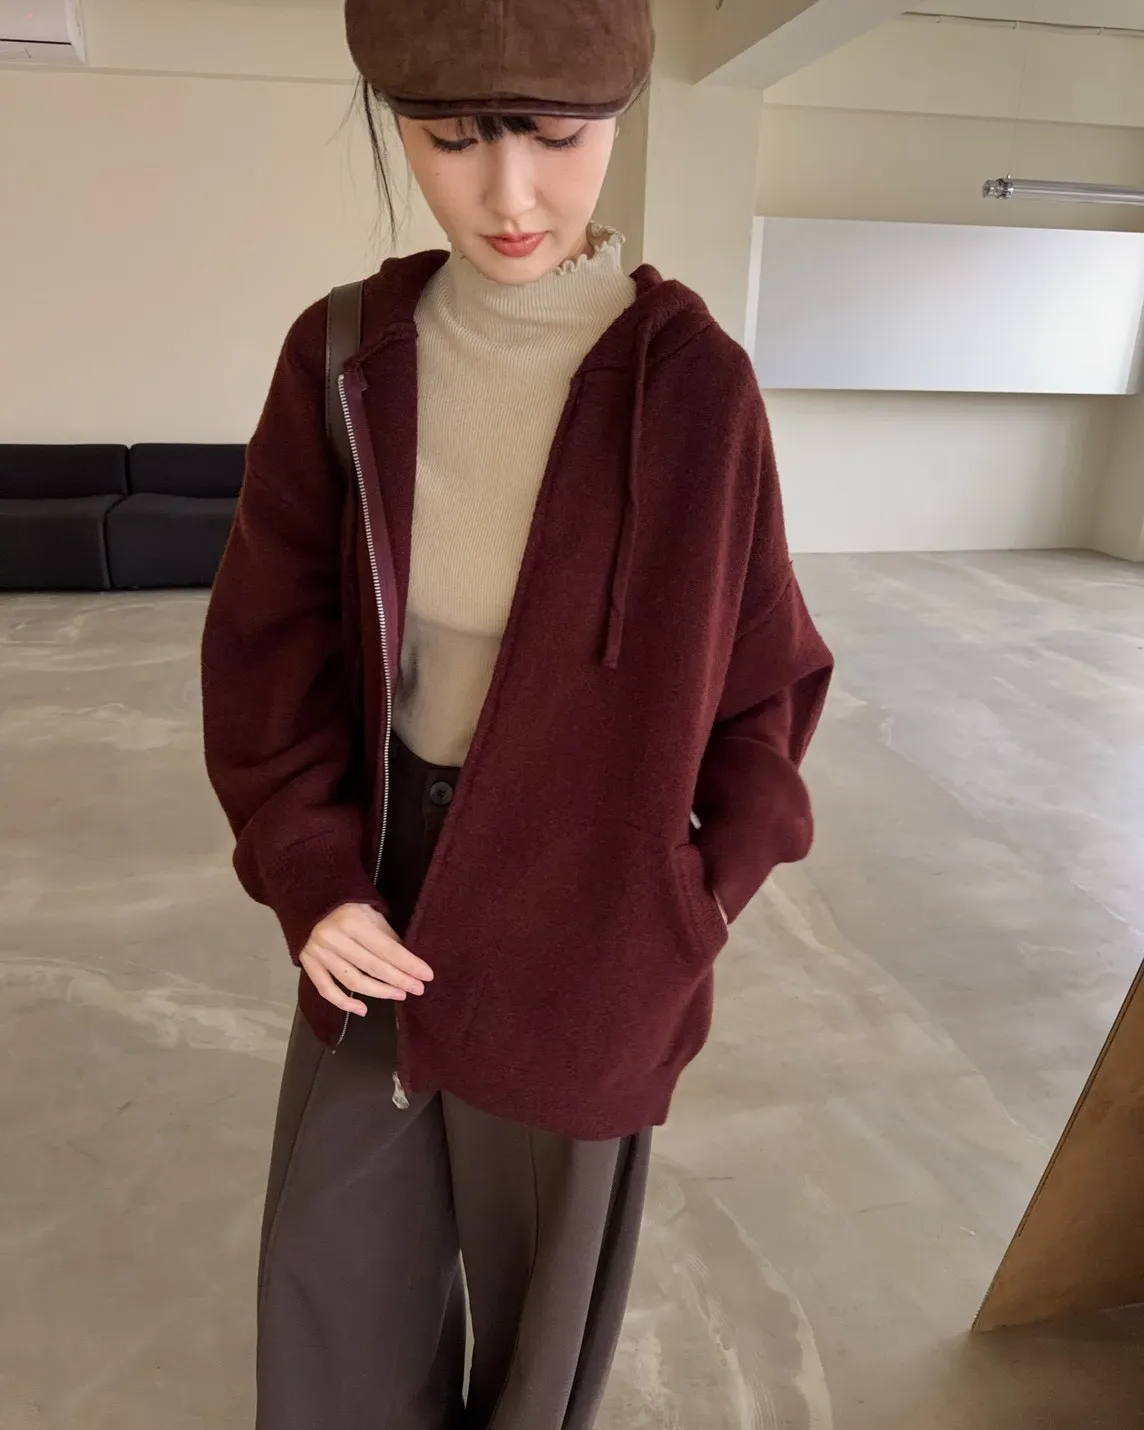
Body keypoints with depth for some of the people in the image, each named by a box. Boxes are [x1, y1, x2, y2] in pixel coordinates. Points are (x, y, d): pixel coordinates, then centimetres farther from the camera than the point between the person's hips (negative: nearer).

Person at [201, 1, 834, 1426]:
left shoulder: (693, 385, -15)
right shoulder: (346, 356, -7)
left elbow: (767, 680, -5)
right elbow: (268, 642, -2)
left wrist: (691, 903, -6)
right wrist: (312, 876, -11)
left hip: (577, 911, -2)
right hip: (382, 890, 3)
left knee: (541, 1245, 21)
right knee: (336, 1263, 21)